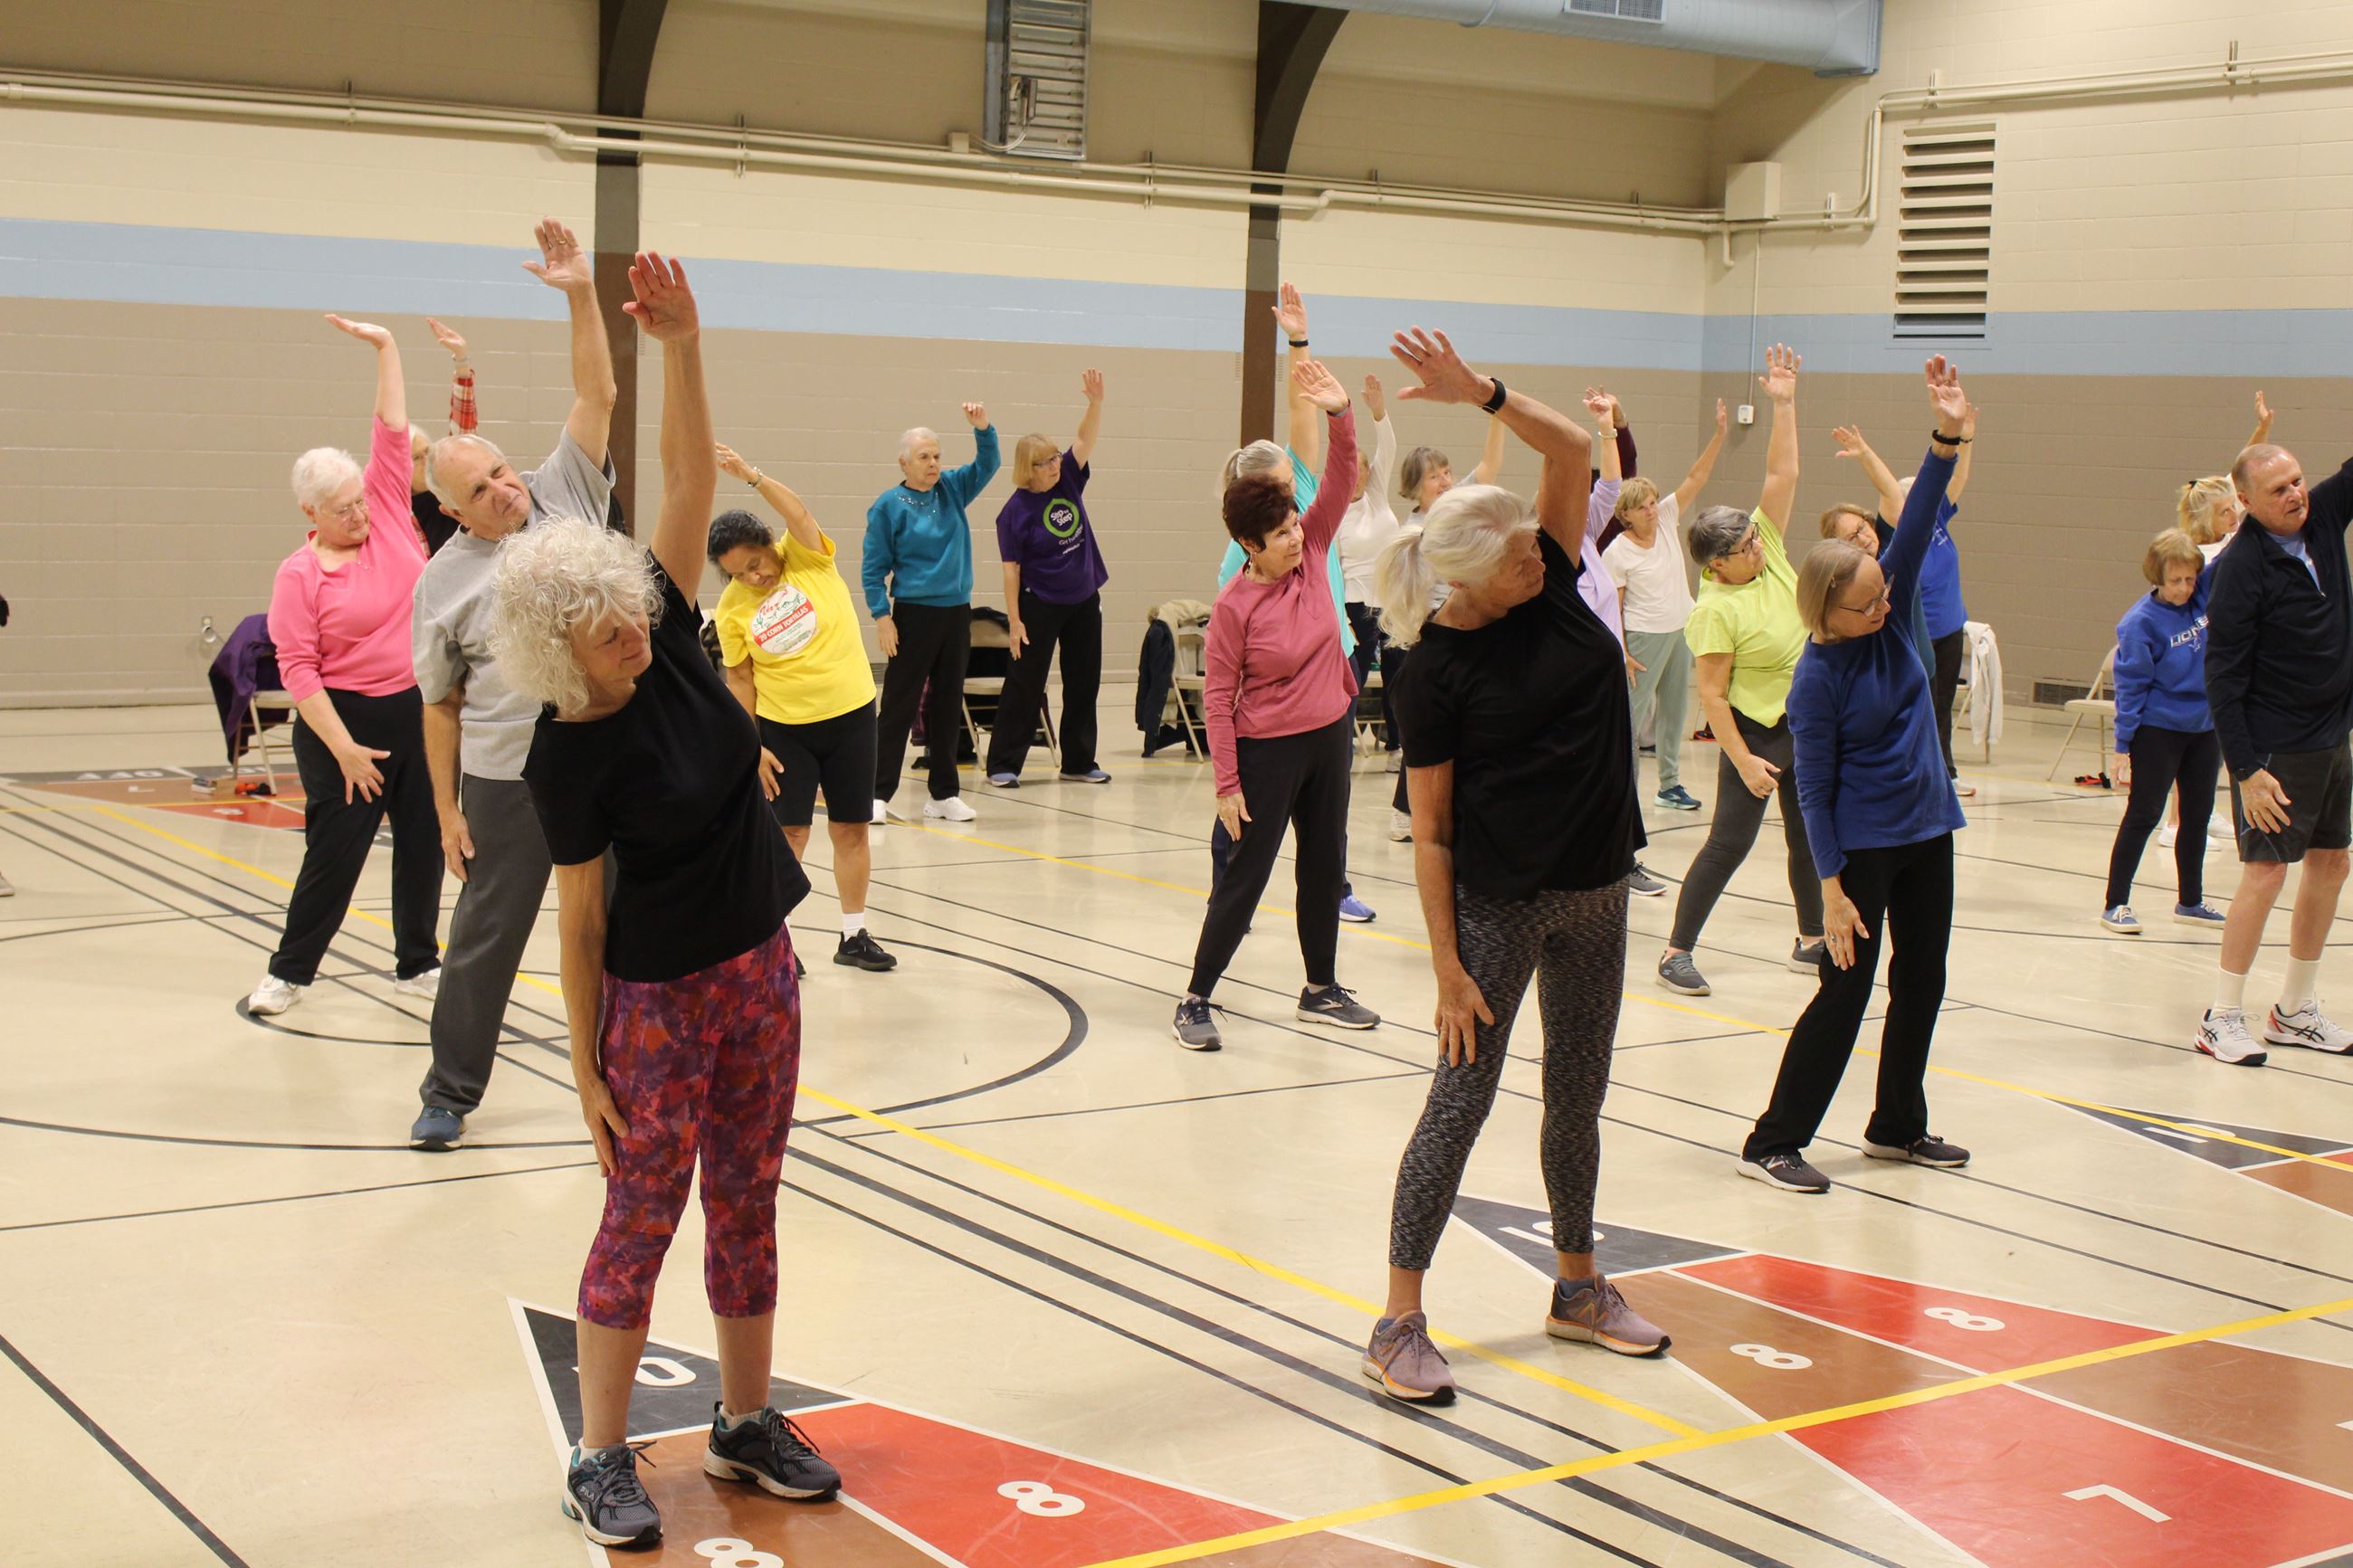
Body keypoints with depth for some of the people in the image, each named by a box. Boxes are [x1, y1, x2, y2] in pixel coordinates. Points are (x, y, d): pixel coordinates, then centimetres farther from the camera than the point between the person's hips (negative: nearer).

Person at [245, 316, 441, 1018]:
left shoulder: (388, 517, 2)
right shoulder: (299, 574, -10)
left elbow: (392, 430, 1)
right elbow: (298, 669, -13)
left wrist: (385, 348, -4)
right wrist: (342, 747, -17)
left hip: (420, 710, 5)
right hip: (345, 721, -5)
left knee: (424, 843, 10)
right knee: (335, 851, 0)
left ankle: (417, 963, 23)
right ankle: (289, 972, 15)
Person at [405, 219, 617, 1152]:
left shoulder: (565, 496, 2)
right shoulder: (444, 580, -3)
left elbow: (597, 396, -4)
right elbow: (440, 705, 0)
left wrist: (581, 297, -15)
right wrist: (447, 811, -2)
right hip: (507, 781, -2)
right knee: (486, 935, 4)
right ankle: (449, 1093, 17)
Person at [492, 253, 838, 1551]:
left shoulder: (668, 643, -4)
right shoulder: (569, 758, -17)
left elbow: (691, 480, -8)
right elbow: (580, 919, -13)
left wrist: (681, 347, -20)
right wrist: (587, 1069, -10)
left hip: (761, 971, 6)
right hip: (659, 999, -6)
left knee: (746, 1203, 14)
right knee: (641, 1217, 1)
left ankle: (748, 1424, 27)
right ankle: (600, 1460, 12)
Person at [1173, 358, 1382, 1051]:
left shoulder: (1312, 552, -5)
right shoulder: (1234, 605, -19)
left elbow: (1341, 479, -10)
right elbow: (1217, 696, -16)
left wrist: (1340, 414, -27)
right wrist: (1227, 784, -17)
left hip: (1330, 734, 6)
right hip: (1267, 749, -6)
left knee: (1325, 864, 15)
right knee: (1246, 875, -3)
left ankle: (1321, 990, 29)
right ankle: (1195, 1000, 6)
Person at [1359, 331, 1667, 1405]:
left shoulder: (1553, 584, 0)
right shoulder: (1437, 669, -14)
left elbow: (1575, 450, -5)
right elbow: (1430, 827, -13)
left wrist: (1485, 393, -20)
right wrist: (1447, 966, -16)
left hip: (1595, 892, 6)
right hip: (1498, 901, -6)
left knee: (1578, 1096, 16)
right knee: (1462, 1100, -4)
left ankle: (1579, 1288, 31)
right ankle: (1399, 1324, 2)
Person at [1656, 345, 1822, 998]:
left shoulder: (1768, 552, 0)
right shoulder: (1715, 611, -19)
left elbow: (1781, 476, -1)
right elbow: (1712, 695, -20)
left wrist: (1784, 405, -8)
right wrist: (1743, 761, -23)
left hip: (1809, 723, 7)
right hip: (1756, 729, -7)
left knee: (1811, 837, 14)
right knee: (1729, 842, -7)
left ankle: (1812, 942, 27)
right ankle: (1677, 951, -1)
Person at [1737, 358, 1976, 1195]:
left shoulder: (1892, 614, -4)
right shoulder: (1819, 677, -19)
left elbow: (1917, 523, -13)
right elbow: (1814, 788, -16)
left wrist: (1947, 438, -27)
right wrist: (1832, 889, -18)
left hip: (1927, 828, 7)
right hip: (1862, 842, -7)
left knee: (1922, 979, 14)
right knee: (1847, 990, -4)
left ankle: (1897, 1126, 29)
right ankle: (1773, 1142, 4)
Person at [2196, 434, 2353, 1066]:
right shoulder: (2241, 567, -19)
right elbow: (2222, 676, -18)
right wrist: (2246, 769, -21)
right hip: (2275, 747, -8)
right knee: (2266, 872, -9)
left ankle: (2296, 1011, 24)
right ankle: (2222, 1018, 1)